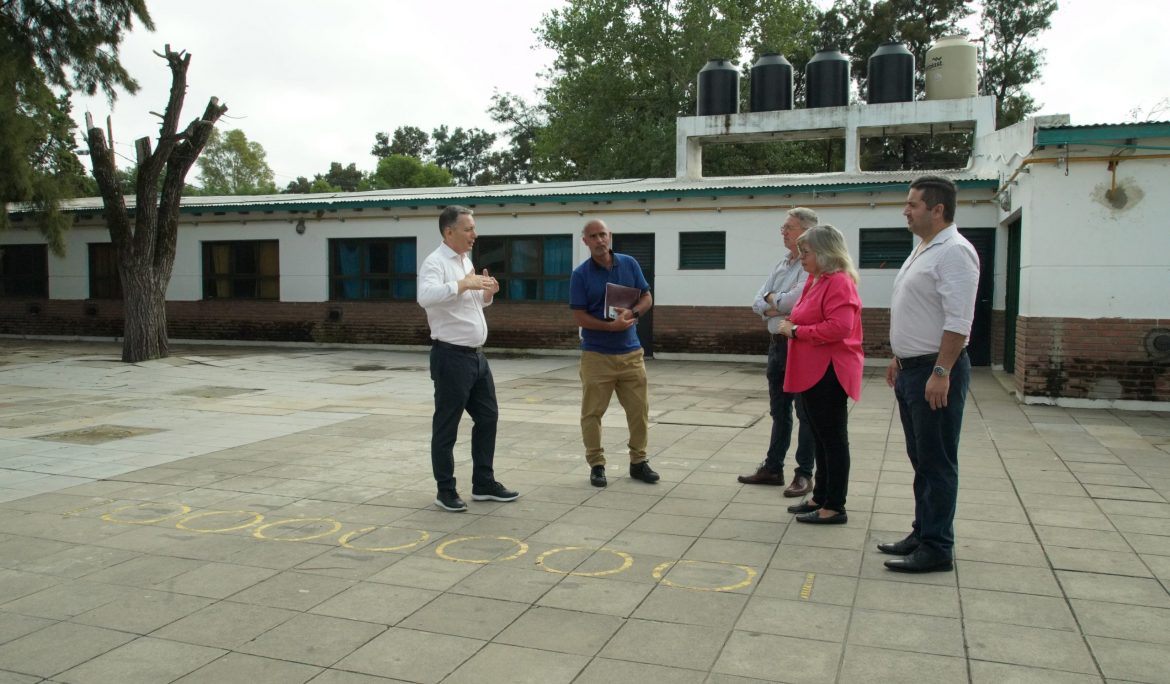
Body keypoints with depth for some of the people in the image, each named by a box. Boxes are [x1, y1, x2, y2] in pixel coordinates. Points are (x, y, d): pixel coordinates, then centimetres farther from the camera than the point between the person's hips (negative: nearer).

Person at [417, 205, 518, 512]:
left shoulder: (466, 260, 15)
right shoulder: (435, 262, -13)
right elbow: (425, 296, -33)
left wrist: (487, 293, 4)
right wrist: (464, 283, -32)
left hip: (476, 355, 9)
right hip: (451, 357, -9)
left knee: (487, 417, 13)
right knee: (446, 426, 2)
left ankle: (484, 484, 25)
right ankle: (446, 490, 14)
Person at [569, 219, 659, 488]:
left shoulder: (629, 264, 4)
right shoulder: (580, 274, -4)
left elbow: (647, 298, 7)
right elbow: (579, 316, -8)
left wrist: (632, 312, -15)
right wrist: (611, 326, -21)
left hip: (631, 352, 3)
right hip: (596, 354, -2)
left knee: (639, 410, 7)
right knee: (592, 413, 2)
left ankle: (638, 461, 21)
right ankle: (596, 464, 15)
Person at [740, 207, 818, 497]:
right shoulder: (780, 265, 15)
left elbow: (797, 298, -26)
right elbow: (758, 303, 11)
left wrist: (772, 300, -7)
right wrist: (774, 307, -11)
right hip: (777, 343, 8)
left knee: (805, 413, 1)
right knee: (779, 411, 16)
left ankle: (804, 474, 9)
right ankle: (773, 467, 25)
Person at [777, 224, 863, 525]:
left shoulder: (839, 282, -15)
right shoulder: (816, 281, 14)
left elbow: (839, 327, -27)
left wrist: (796, 331, -18)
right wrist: (791, 326, 6)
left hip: (828, 373, -10)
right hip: (813, 371, 10)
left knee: (833, 439, -2)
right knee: (821, 438, 16)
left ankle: (835, 508, 6)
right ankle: (821, 497, 26)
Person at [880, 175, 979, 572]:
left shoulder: (953, 252, -14)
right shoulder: (922, 251, 17)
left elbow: (958, 320, -22)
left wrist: (940, 372, -25)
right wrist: (899, 359, 22)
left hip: (936, 370, -10)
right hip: (911, 369, 10)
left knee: (937, 462, -3)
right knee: (921, 459, 15)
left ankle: (937, 548, 4)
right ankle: (922, 534, 25)